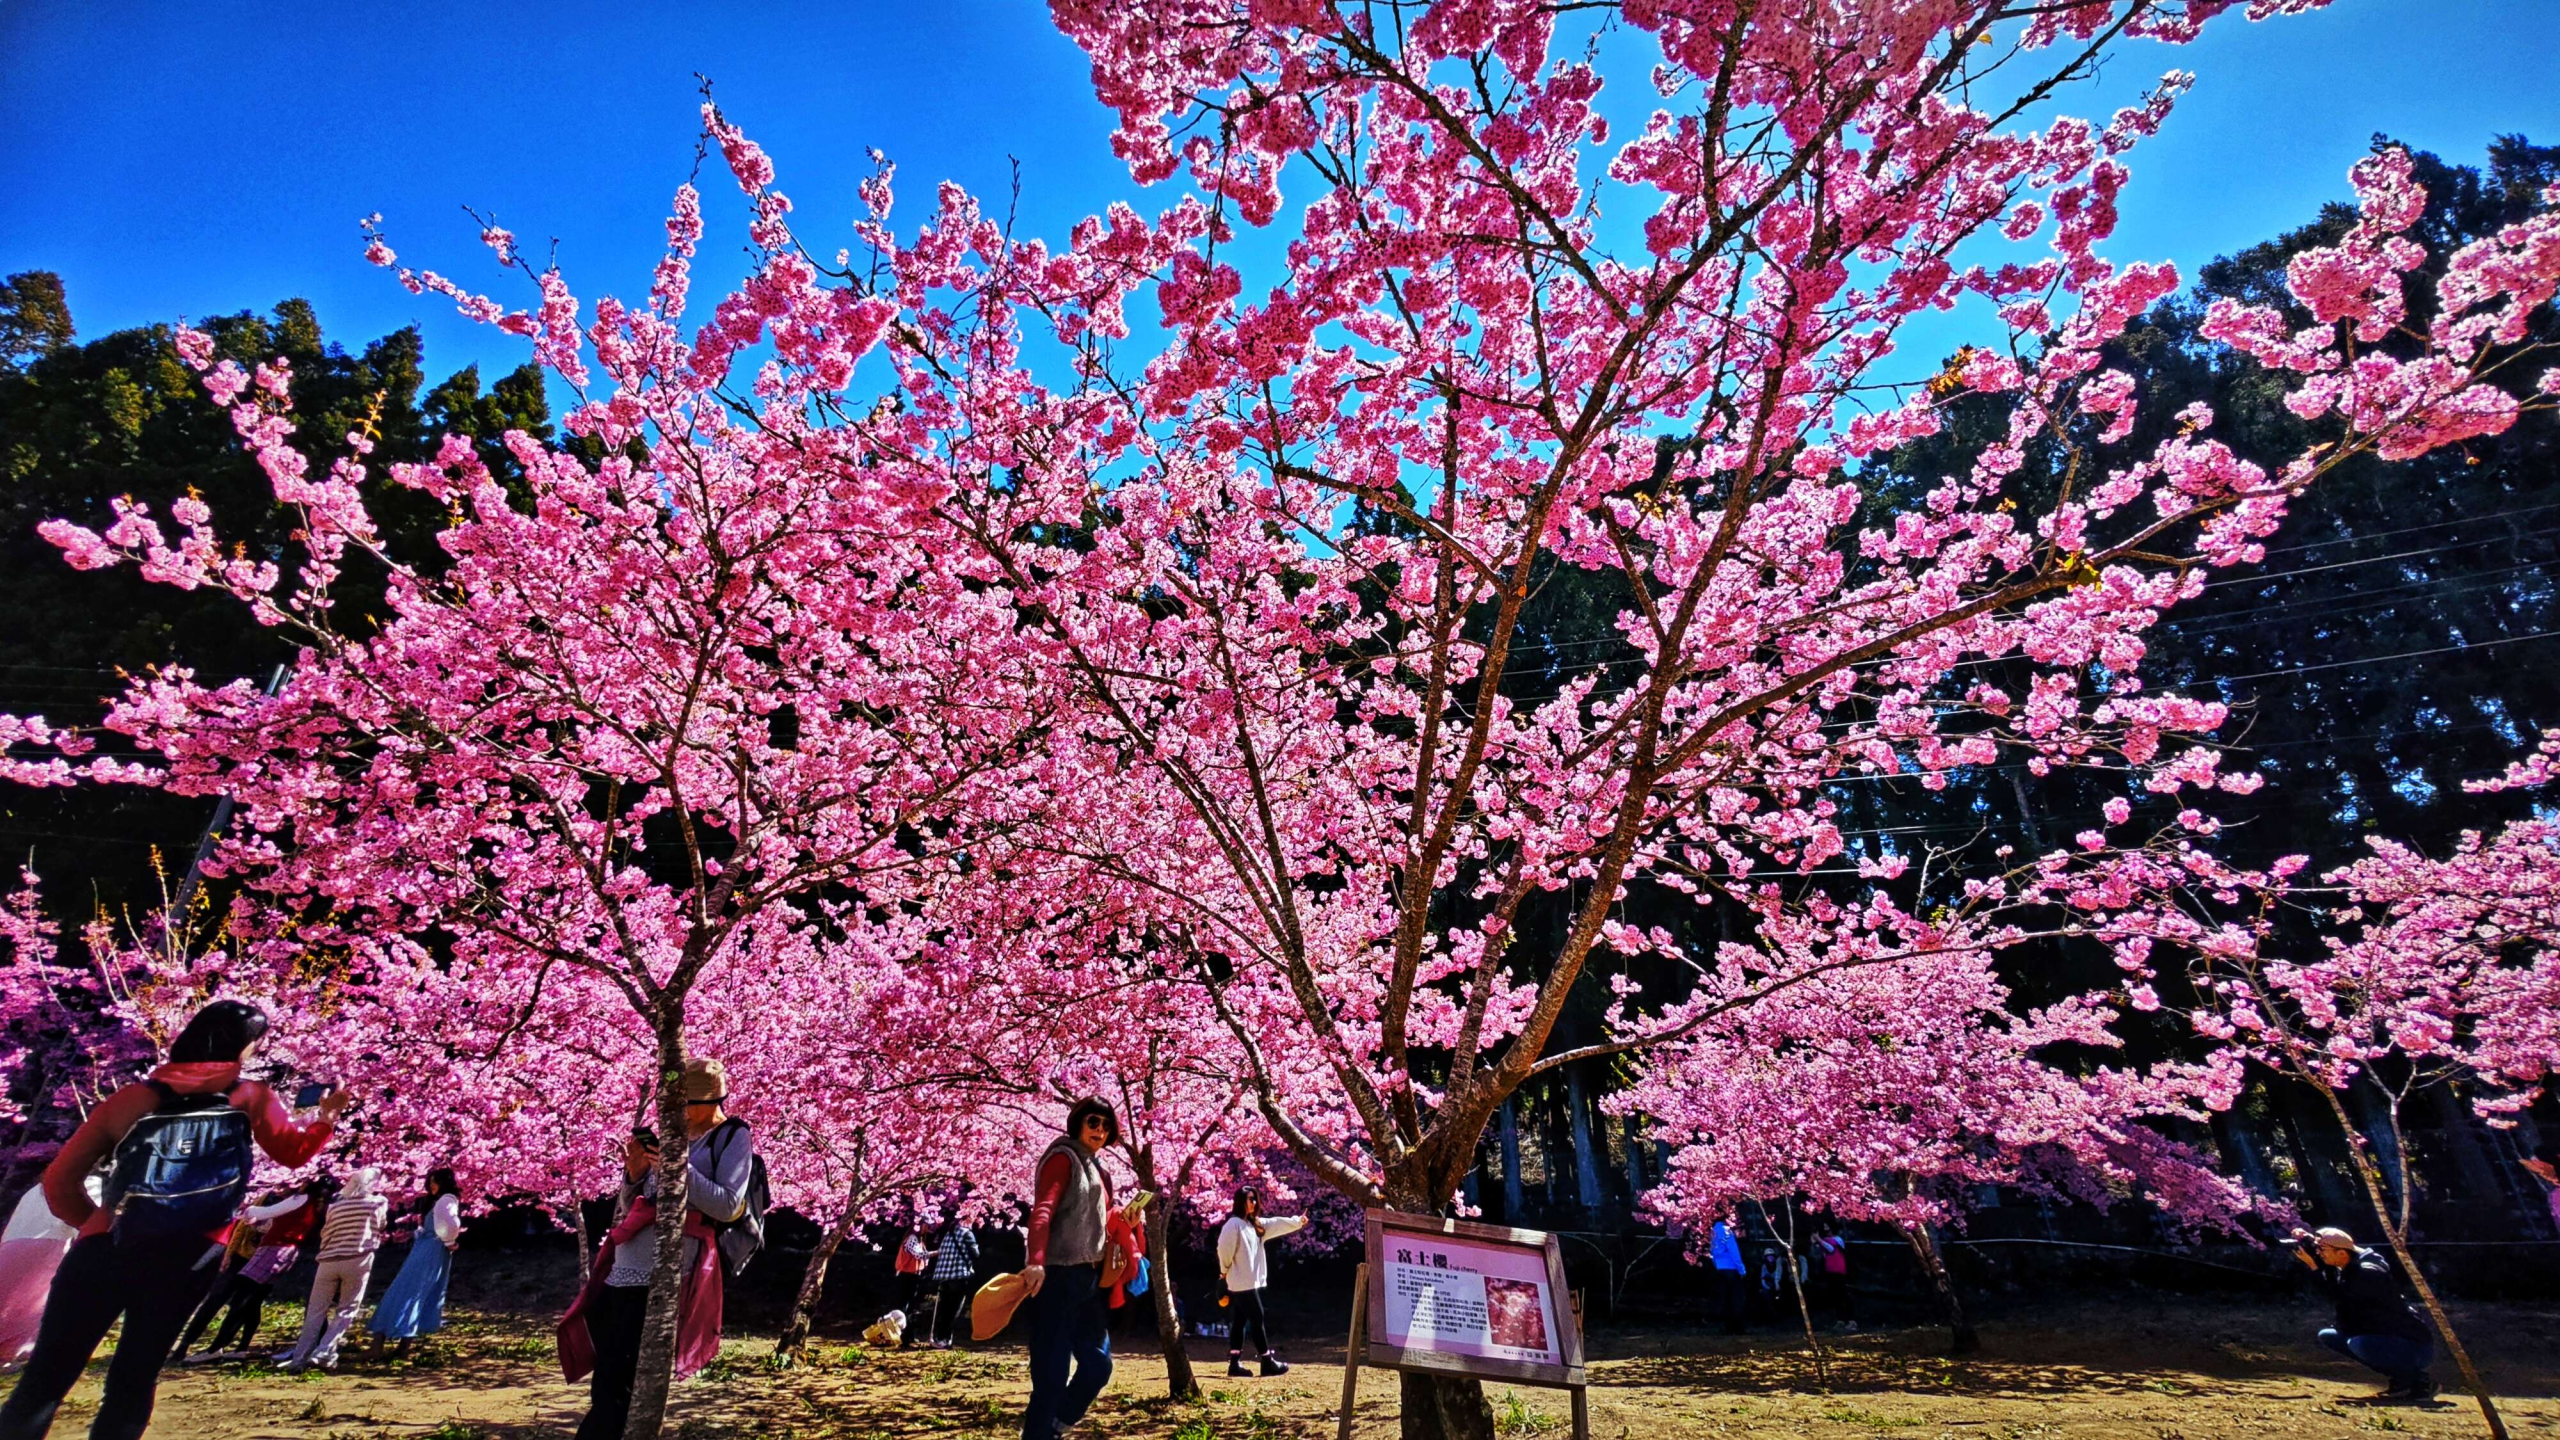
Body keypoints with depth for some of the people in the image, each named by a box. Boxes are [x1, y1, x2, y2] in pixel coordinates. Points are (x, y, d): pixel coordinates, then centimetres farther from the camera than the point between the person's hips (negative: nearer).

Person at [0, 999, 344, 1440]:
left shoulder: (130, 1098, 13)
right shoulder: (251, 1098, 9)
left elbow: (59, 1180, 13)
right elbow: (295, 1151, 14)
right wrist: (328, 1114, 24)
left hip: (106, 1246, 1)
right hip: (188, 1257, -1)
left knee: (45, 1377, 8)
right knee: (133, 1379, 13)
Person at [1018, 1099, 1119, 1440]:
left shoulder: (1095, 1166, 17)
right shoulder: (1063, 1157, -9)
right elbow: (1042, 1210, -24)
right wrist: (1035, 1261, -37)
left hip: (1088, 1278, 9)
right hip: (1058, 1276, -9)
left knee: (1098, 1364, 12)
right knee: (1053, 1372, -5)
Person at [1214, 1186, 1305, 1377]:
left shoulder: (1255, 1223, 12)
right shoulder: (1234, 1224, -17)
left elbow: (1276, 1224, 8)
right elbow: (1224, 1249, -18)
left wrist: (1297, 1221, -3)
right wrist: (1225, 1271, -5)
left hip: (1251, 1281, 9)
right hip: (1242, 1283, -9)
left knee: (1240, 1322, 10)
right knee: (1258, 1320, -2)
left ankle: (1235, 1363, 14)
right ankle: (1268, 1362, 6)